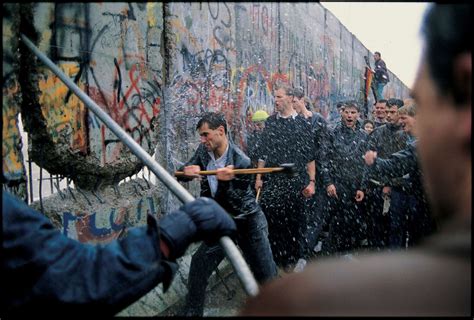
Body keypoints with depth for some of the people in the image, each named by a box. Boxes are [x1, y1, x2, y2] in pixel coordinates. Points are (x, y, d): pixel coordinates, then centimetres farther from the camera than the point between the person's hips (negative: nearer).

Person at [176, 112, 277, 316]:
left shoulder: (241, 162, -24)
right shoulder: (203, 151, -6)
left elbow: (235, 205, -24)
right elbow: (182, 175, -3)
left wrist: (225, 182, -42)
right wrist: (188, 172, -26)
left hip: (248, 222, -5)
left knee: (266, 276, 2)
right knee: (199, 265, 0)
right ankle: (192, 311, 17)